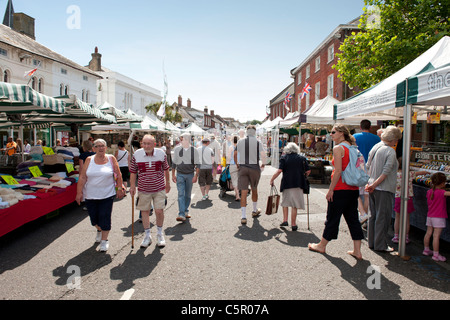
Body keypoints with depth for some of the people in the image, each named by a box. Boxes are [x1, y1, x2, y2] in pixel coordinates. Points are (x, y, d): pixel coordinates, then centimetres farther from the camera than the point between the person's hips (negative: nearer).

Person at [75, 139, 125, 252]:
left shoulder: (111, 159, -1)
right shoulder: (89, 160, 1)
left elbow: (118, 175, 3)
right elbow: (82, 177, 0)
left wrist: (119, 189, 0)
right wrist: (79, 192, -4)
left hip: (107, 195, -2)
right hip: (90, 195, 2)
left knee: (105, 217, -3)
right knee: (93, 217, 12)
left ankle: (104, 240, 14)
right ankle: (99, 230, 44)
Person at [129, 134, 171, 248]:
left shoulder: (161, 153, -5)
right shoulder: (136, 155, -6)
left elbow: (166, 169, 8)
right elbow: (133, 172, 3)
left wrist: (167, 183, 14)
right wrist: (132, 186, -2)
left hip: (159, 188, -1)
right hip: (143, 189, 1)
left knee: (159, 211, -2)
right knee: (144, 211, 8)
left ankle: (159, 234, 22)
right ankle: (147, 236, 25)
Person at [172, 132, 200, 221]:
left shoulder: (194, 150, -1)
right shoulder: (177, 149, 2)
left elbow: (196, 164, 2)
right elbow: (174, 163, 10)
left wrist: (196, 176, -6)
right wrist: (173, 175, 6)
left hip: (190, 175, 0)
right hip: (180, 174, 0)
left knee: (188, 195, 8)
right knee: (181, 194, -10)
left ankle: (186, 212, 23)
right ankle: (181, 214, -14)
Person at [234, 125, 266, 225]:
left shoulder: (240, 141, 4)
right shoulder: (258, 143, -3)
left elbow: (235, 155, 9)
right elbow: (263, 155, -12)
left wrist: (237, 165, 22)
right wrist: (263, 164, 6)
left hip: (243, 168, 1)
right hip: (254, 168, -1)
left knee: (243, 192, -1)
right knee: (254, 189, 19)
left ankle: (243, 216, -6)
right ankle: (255, 211, 36)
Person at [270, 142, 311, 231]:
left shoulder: (284, 158, 1)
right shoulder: (302, 158, 7)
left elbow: (279, 171, -9)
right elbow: (308, 171, 6)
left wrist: (272, 179, -1)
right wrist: (303, 177, 24)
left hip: (287, 183, -1)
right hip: (298, 184, 1)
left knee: (285, 202, 18)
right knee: (294, 205, 4)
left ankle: (285, 220, 14)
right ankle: (293, 224, 8)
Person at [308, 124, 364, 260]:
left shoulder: (338, 148, -12)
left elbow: (338, 171, -18)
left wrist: (330, 190, -14)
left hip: (341, 189, -7)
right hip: (353, 189, 8)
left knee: (332, 218, 5)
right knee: (353, 219, 12)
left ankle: (322, 246, 21)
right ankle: (357, 251, 15)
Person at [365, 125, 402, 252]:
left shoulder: (375, 147, 8)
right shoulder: (390, 151, -14)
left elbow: (368, 167, 11)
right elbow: (386, 172, -20)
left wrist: (369, 183, 12)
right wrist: (374, 184, -16)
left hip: (373, 188, 8)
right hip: (384, 189, -8)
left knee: (373, 216, 15)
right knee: (383, 217, 2)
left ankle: (371, 242, 24)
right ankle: (380, 245, 11)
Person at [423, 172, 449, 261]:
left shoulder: (429, 192, 5)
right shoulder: (441, 192, -15)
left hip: (429, 216, 7)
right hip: (439, 217, -7)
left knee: (428, 233, 15)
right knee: (436, 236, -4)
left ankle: (426, 250, 26)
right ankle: (436, 255, 0)